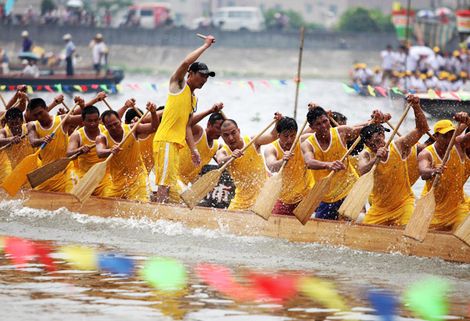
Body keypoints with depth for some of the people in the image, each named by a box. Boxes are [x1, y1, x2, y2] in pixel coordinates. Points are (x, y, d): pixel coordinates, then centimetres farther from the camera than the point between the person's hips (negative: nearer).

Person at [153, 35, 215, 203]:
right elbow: (186, 63, -17)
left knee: (170, 183, 11)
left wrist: (194, 149, 15)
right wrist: (206, 45, -8)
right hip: (165, 141, -9)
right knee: (165, 182, -13)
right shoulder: (178, 84, 2)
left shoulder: (194, 99, 24)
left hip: (176, 144, 9)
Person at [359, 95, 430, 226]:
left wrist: (416, 107, -30)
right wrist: (375, 159, -48)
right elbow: (363, 172, -30)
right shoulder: (366, 155, -9)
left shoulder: (398, 146, -9)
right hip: (379, 207, 2)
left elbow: (422, 129, -15)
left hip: (403, 203, -2)